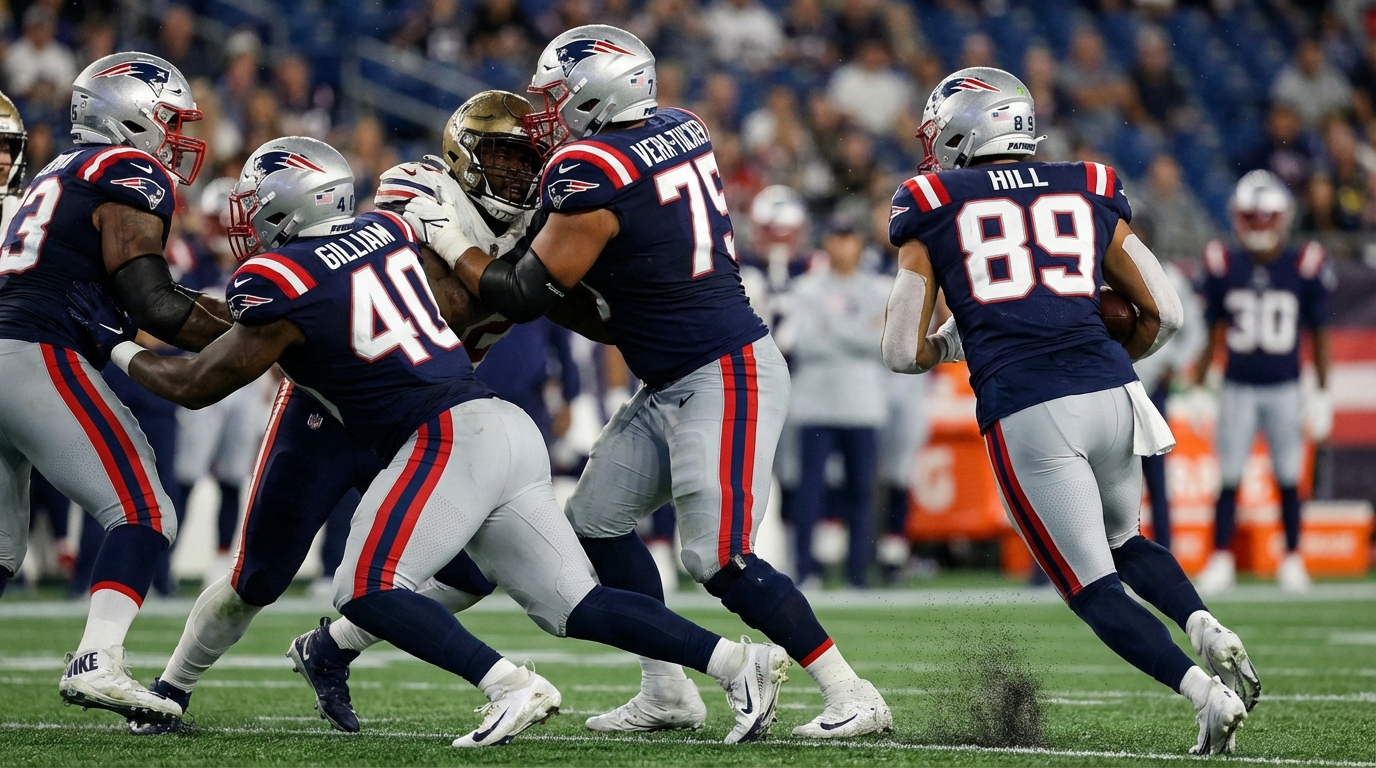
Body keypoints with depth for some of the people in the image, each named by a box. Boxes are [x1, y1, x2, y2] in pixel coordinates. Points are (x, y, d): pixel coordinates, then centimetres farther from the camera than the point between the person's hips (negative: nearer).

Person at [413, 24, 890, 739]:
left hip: (724, 381, -10)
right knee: (597, 517, 12)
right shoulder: (681, 129, 5)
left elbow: (523, 296, -13)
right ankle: (667, 691, 16)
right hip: (675, 385, 10)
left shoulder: (593, 175, -20)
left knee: (718, 558, -11)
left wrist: (445, 237, -2)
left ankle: (853, 697, -7)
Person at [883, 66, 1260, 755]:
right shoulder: (1089, 194, 18)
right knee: (1124, 542, 28)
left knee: (1092, 583, 3)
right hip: (1111, 394, 4)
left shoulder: (932, 211, 10)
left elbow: (902, 351, 8)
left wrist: (948, 347, 29)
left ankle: (1203, 691, -18)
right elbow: (1165, 315, 17)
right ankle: (1209, 633, 0)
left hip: (1023, 413, -4)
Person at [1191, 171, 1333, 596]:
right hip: (1237, 389, 0)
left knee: (1288, 478, 3)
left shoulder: (1304, 267, -4)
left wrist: (1322, 394, 4)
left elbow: (1318, 335, 4)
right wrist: (1196, 386, 8)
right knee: (1229, 478, -1)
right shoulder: (1224, 267, -2)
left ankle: (1292, 561, 15)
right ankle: (1220, 561, 7)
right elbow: (1212, 334, 8)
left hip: (1284, 390, 0)